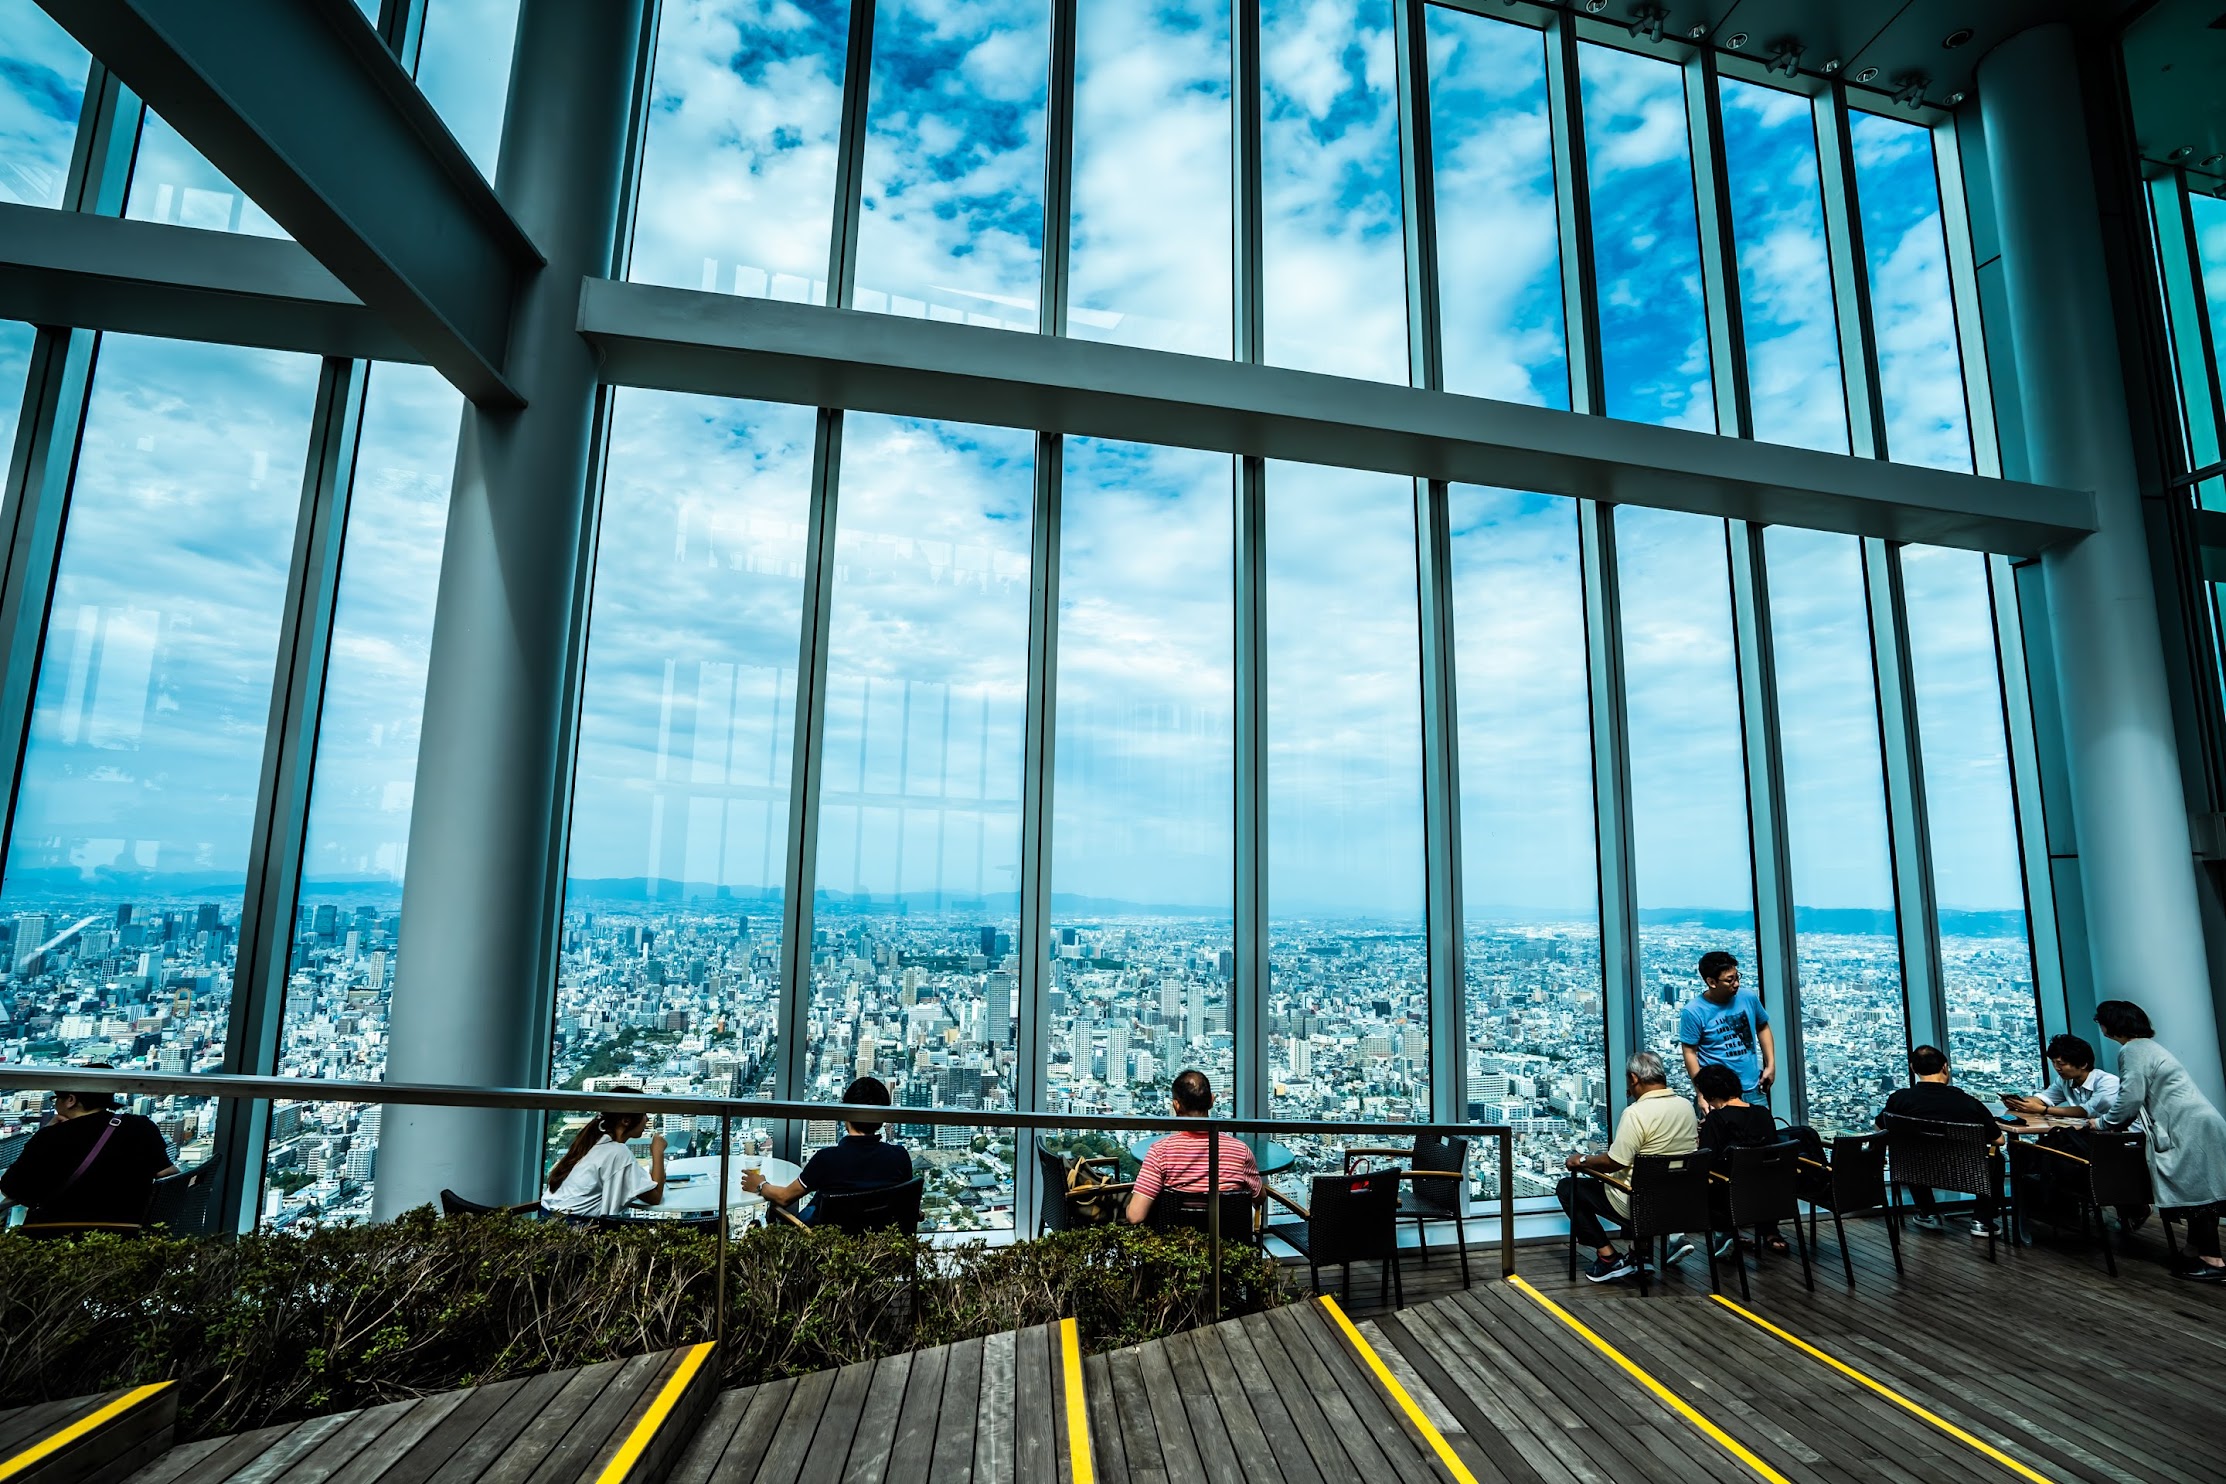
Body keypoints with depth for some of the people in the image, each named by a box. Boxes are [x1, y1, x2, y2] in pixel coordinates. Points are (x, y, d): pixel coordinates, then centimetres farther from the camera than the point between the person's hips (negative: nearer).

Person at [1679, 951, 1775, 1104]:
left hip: (1754, 1089, 5)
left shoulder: (1749, 997, -1)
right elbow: (1690, 1053, -11)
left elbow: (1763, 1028, 15)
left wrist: (1771, 1065, 9)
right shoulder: (1693, 1011, -14)